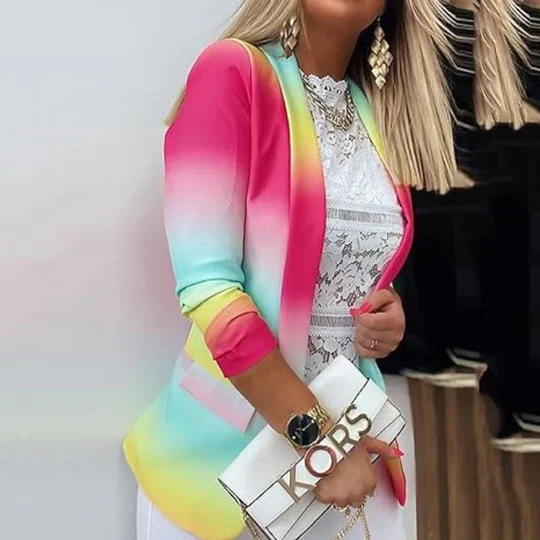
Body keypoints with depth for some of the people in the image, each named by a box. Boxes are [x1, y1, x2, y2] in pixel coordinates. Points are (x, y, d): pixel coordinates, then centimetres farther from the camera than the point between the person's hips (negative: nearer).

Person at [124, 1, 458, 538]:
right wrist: (317, 438, -17)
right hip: (231, 438, -5)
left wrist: (389, 309, -3)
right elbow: (206, 284, -19)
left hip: (352, 427, 5)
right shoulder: (232, 70, -12)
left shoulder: (382, 110, 6)